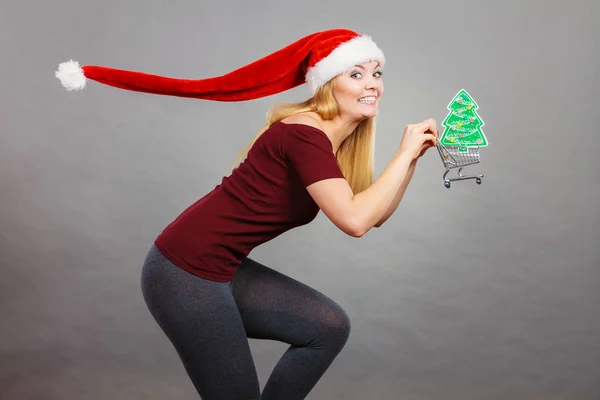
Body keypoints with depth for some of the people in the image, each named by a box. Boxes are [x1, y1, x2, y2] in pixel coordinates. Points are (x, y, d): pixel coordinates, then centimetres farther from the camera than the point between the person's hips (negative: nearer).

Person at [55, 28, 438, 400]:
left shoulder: (331, 142, 8)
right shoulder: (305, 134, -20)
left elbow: (374, 215, 13)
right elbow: (354, 221, -29)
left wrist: (414, 156, 3)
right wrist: (404, 154, -18)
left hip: (222, 269, 9)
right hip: (187, 272, -9)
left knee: (329, 327, 7)